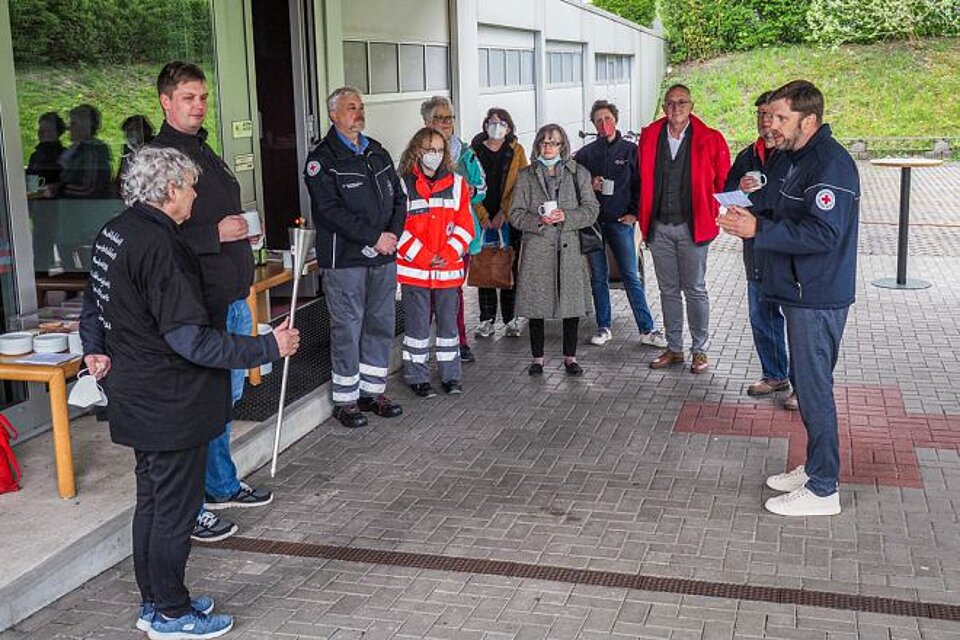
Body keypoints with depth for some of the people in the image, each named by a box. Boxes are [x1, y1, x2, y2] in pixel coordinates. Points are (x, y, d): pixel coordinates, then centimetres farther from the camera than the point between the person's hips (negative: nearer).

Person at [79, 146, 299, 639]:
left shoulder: (113, 233, 6)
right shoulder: (160, 245, -24)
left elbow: (94, 302, 18)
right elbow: (189, 338, -27)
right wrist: (269, 348, -23)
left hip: (134, 395, 10)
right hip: (171, 403, -10)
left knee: (152, 500, 20)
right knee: (175, 508, 4)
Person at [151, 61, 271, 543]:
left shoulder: (205, 152, 17)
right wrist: (215, 234, -23)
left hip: (231, 297, 9)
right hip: (198, 303, -9)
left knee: (226, 396, 19)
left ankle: (223, 485, 33)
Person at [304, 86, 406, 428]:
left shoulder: (378, 153, 15)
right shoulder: (322, 159, -7)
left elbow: (398, 197, 16)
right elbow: (330, 211, -16)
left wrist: (393, 234, -3)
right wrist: (374, 238, -17)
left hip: (383, 257, 7)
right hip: (345, 259, -6)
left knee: (382, 324, 11)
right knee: (347, 329, -1)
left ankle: (373, 390, 24)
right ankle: (345, 400, 10)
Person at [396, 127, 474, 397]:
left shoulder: (456, 183, 6)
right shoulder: (404, 185, -4)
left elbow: (464, 225, 2)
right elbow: (398, 228, -8)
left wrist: (447, 255, -11)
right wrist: (424, 257, -13)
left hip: (449, 268, 3)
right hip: (414, 269, -3)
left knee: (448, 321, 10)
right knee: (417, 323, 4)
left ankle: (451, 376, 22)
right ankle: (417, 377, 16)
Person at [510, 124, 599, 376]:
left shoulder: (579, 174, 9)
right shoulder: (526, 176, 9)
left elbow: (591, 209, 4)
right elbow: (516, 213, 5)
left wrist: (567, 217, -12)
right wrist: (538, 221, -13)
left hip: (570, 247, 0)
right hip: (537, 248, 0)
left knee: (572, 303, 3)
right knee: (536, 304, 2)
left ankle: (570, 357, 16)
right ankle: (537, 358, 15)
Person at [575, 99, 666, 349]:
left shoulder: (630, 150, 4)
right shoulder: (585, 153, 7)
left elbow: (640, 184, 6)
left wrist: (634, 213, -3)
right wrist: (589, 186, -8)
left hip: (620, 221, -2)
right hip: (593, 221, 2)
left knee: (631, 276, -3)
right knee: (598, 276, 7)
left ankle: (647, 329, 2)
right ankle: (604, 327, 17)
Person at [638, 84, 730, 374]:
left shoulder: (710, 139, -4)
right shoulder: (649, 137, 5)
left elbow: (723, 181, 3)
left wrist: (713, 214, -1)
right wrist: (644, 217, 9)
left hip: (692, 227, -3)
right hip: (659, 227, 3)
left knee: (695, 290, 3)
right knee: (668, 290, 12)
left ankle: (699, 350, 14)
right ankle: (674, 348, 22)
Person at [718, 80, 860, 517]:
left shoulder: (830, 163, -19)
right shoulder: (804, 158, 14)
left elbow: (823, 234, -27)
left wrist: (759, 230, -24)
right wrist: (755, 219, 4)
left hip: (817, 299, -10)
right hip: (803, 293, 10)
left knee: (814, 388, -3)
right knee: (807, 384, 17)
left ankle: (823, 489, 7)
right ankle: (815, 469, 30)